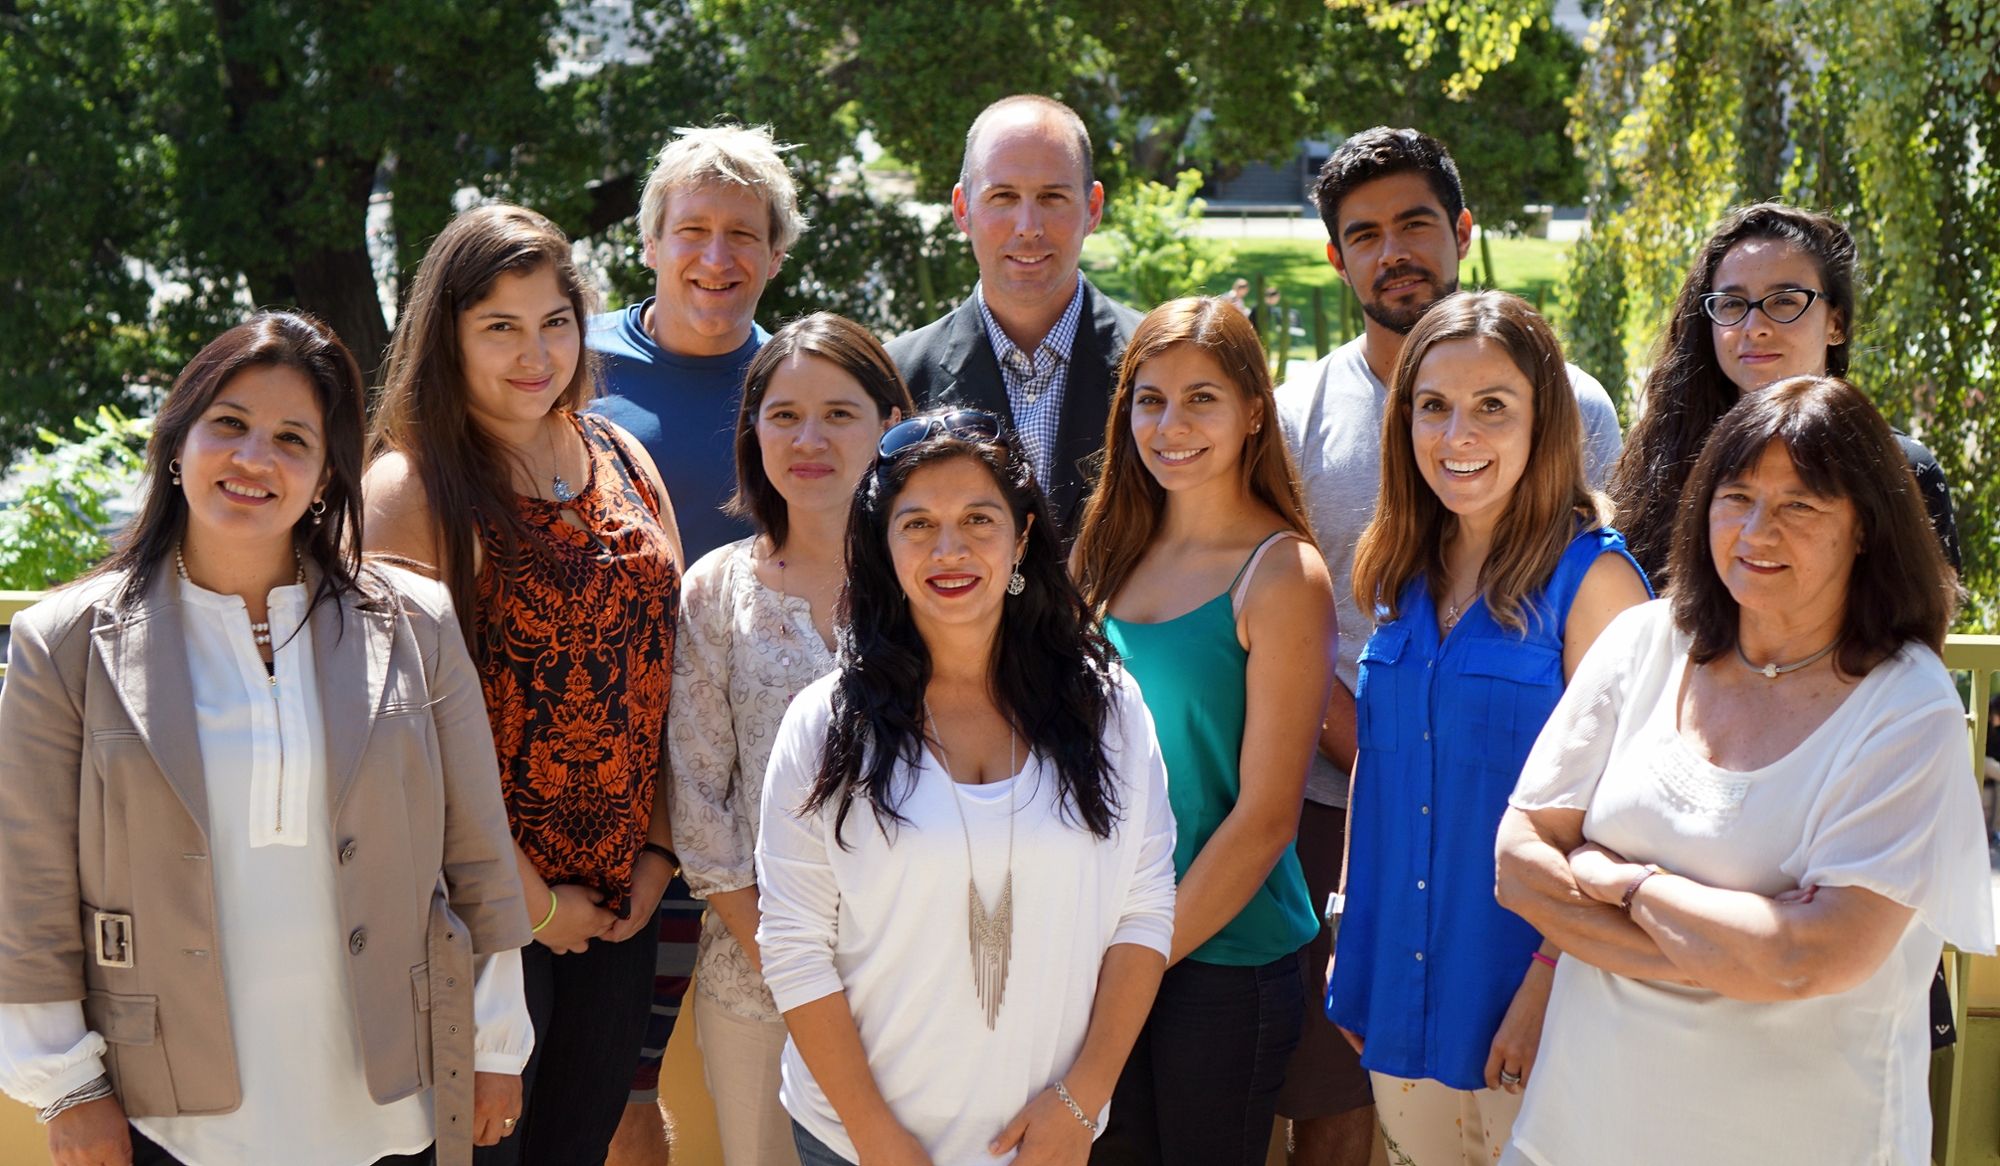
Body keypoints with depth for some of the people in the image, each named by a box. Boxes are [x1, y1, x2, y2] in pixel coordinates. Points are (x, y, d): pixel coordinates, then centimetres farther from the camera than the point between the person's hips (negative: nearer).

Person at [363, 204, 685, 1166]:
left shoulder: (622, 460, 6)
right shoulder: (413, 487, -13)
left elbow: (666, 661, 9)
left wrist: (660, 849, 2)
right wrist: (532, 900, -13)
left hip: (624, 906, 6)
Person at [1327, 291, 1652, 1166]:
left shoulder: (1592, 577, -12)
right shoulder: (1401, 574, 6)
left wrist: (1549, 986, -17)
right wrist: (1348, 941, 12)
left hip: (1519, 1005, -5)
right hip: (1397, 994, 5)